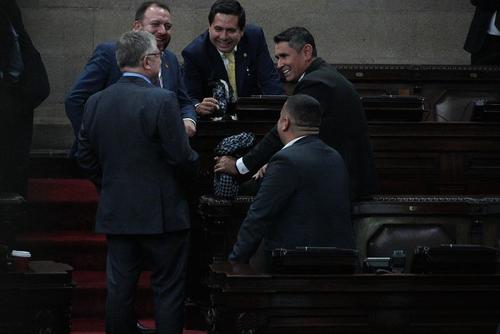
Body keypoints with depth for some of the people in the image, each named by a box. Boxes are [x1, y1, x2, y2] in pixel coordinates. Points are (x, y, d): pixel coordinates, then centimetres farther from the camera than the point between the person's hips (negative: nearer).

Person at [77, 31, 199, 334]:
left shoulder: (96, 102, 2)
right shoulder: (162, 101, -16)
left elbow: (86, 158, 8)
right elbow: (182, 159, -16)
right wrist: (193, 165, 6)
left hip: (116, 214, 5)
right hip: (162, 214, -5)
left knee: (119, 289, 10)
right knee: (168, 290, 4)